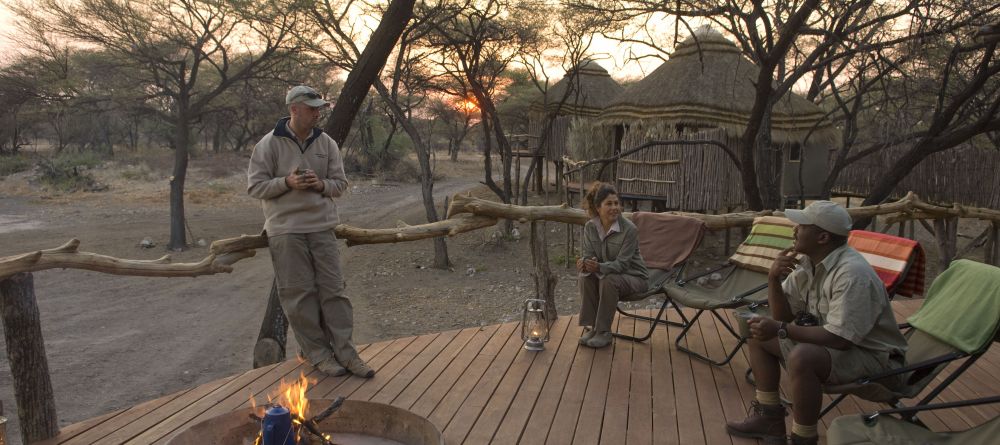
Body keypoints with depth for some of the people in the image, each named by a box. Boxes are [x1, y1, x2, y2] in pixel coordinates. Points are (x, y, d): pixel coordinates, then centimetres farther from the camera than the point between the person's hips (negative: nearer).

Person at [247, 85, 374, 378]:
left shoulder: (327, 143, 7)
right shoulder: (270, 144, -3)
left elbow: (340, 183, 10)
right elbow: (255, 186, -3)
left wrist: (321, 184, -12)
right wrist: (287, 182, -18)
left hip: (322, 227, 3)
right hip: (285, 230, -3)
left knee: (333, 289, 3)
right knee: (299, 294, 1)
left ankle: (344, 351, 10)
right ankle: (317, 353, 13)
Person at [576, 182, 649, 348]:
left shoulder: (629, 229, -22)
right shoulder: (590, 227, -7)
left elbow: (621, 263, -24)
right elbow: (587, 254, -8)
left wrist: (599, 267, -42)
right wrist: (584, 264, -33)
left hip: (633, 276, -4)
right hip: (606, 273, 4)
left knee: (609, 280, -34)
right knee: (585, 277, -26)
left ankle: (604, 332, -20)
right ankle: (591, 326, -13)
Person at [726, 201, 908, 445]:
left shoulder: (852, 273, -28)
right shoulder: (806, 261, -2)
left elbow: (841, 338, -32)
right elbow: (784, 315, 2)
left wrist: (781, 330, -29)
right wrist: (774, 279, -15)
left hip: (872, 356, -9)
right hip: (831, 341, 9)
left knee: (802, 358, -35)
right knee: (759, 335, 6)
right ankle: (770, 419, 15)